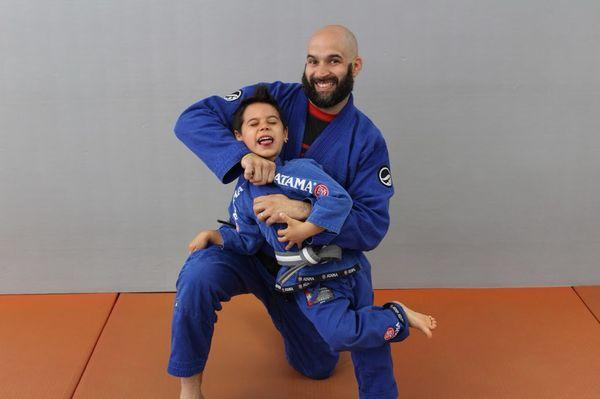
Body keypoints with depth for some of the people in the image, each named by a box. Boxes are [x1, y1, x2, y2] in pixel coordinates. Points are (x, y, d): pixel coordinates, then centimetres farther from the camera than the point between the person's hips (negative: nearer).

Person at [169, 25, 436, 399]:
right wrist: (242, 154, -37)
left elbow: (373, 225, -21)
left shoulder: (367, 141, -13)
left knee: (318, 367, -1)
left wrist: (305, 211, -38)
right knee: (199, 276, -30)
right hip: (250, 247, -1)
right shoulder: (275, 98, -13)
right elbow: (193, 119, -18)